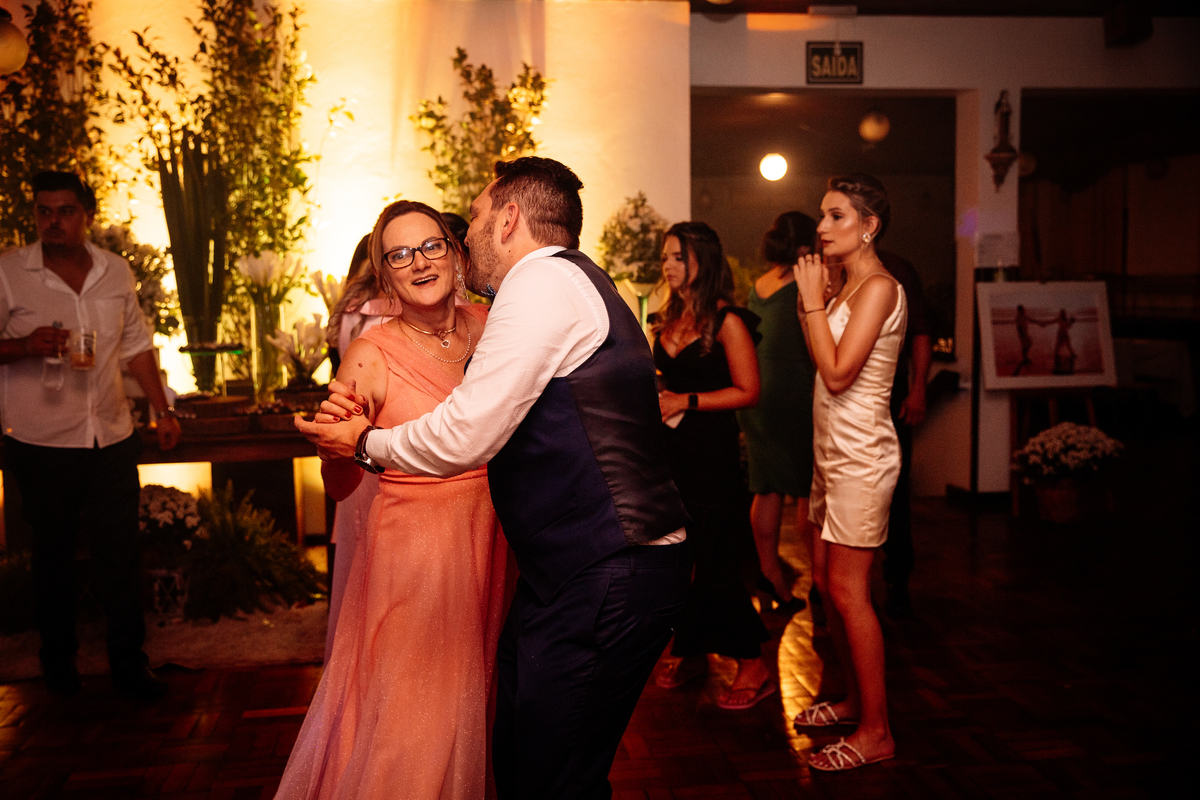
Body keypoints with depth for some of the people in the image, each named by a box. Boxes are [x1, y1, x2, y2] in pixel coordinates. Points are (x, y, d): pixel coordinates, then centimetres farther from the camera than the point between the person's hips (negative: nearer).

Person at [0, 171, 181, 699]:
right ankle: (58, 657, 30)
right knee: (53, 554, 12)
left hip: (112, 437, 2)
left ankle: (129, 661, 16)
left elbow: (136, 344, 14)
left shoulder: (115, 271, 6)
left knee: (121, 554, 4)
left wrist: (162, 408, 12)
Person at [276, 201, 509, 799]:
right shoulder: (372, 353, -12)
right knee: (409, 719, 5)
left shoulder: (488, 327, 0)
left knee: (467, 712, 21)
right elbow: (339, 485, -9)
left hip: (488, 544, 4)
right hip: (411, 552, -4)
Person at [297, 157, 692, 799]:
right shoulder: (568, 286, 21)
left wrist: (368, 443, 1)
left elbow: (465, 438, -17)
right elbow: (485, 423, 22)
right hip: (570, 571, 10)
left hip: (606, 580, -10)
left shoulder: (542, 278, -13)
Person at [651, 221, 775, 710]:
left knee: (715, 562, -4)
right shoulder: (668, 319, 13)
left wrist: (685, 401, -14)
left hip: (712, 450, -7)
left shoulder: (726, 321, -8)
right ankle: (691, 652, 25)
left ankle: (753, 667, 10)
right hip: (670, 446, 7)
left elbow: (748, 391, -12)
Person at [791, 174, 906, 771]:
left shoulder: (879, 287, -14)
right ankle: (855, 700, 29)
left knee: (847, 591, -6)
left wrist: (813, 300, -15)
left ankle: (876, 732, 5)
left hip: (860, 455, -10)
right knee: (826, 583, 14)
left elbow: (837, 373, -21)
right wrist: (807, 304, 6)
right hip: (833, 452, 10)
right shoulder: (848, 287, 15)